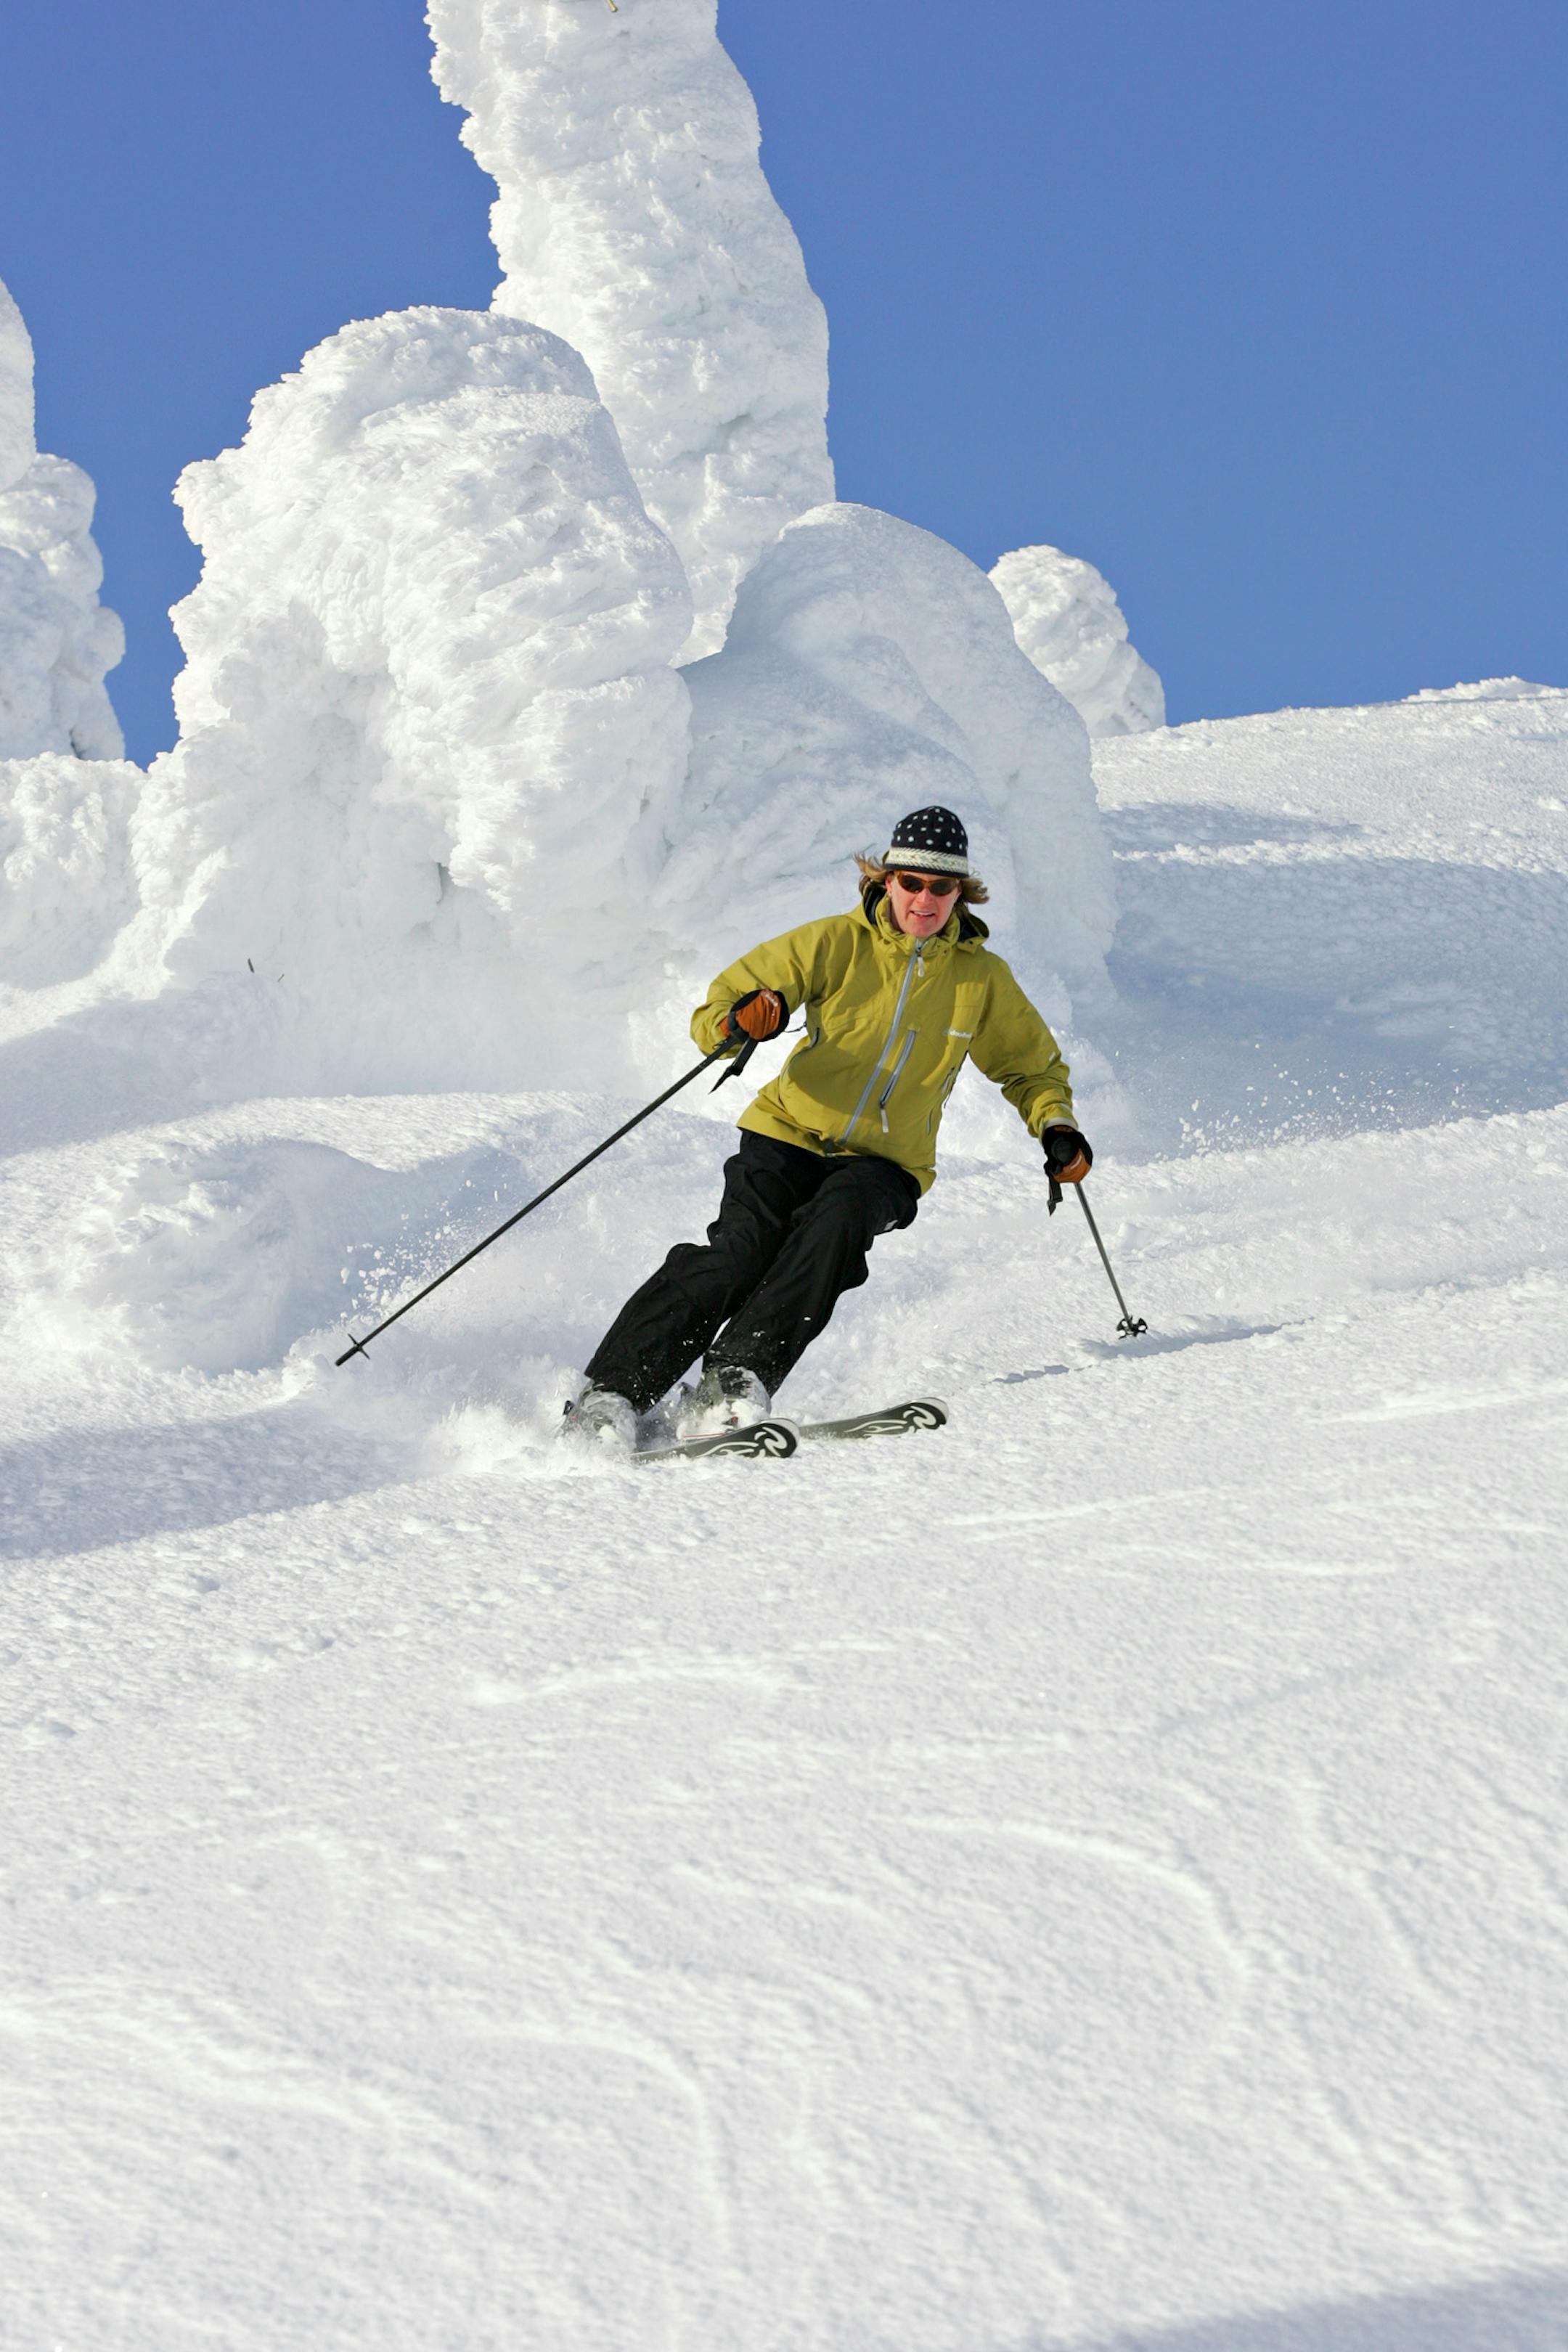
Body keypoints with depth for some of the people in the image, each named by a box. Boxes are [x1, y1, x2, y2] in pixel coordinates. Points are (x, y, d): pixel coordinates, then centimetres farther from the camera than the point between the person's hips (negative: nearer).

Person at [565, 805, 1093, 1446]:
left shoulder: (982, 978, 4)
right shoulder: (837, 944, -2)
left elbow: (1033, 1066, 21)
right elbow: (715, 1014, -2)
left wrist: (1056, 1130, 2)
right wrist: (738, 1023, -27)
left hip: (886, 1165, 1)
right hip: (792, 1134, -1)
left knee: (836, 1221, -33)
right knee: (741, 1251, -26)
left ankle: (732, 1387, -38)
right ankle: (609, 1394, -27)